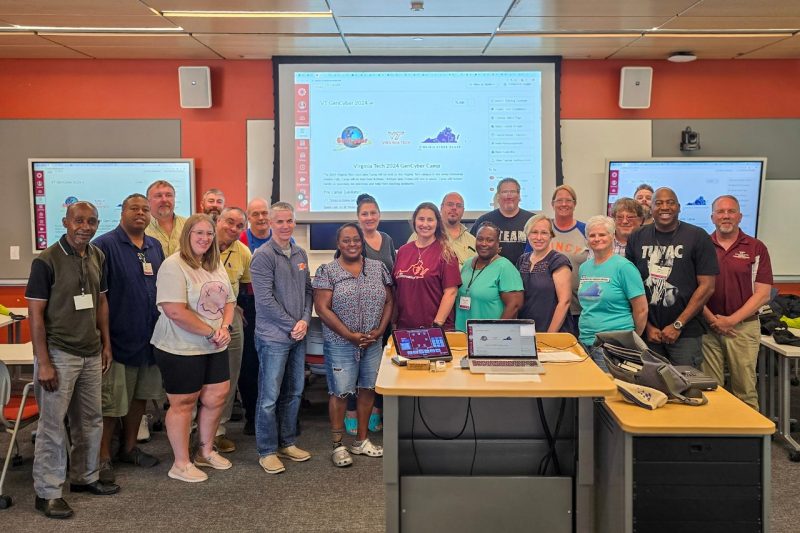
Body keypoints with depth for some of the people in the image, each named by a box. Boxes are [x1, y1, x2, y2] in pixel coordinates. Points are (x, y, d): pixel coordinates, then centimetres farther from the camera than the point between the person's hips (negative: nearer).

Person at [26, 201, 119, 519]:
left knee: (91, 420, 15)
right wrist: (43, 363, -15)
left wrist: (106, 344, 12)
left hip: (92, 354, 6)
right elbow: (35, 315, -12)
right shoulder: (46, 261, -13)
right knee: (52, 424, 3)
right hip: (59, 355, -6)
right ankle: (47, 492, 15)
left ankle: (86, 477, 31)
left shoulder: (98, 257, 5)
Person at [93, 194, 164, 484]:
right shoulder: (105, 245, -10)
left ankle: (129, 447, 31)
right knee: (111, 401, 0)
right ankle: (103, 457, 14)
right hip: (118, 337, -6)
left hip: (149, 338, 7)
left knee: (140, 395, 16)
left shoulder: (155, 247, 10)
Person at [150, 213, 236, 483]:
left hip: (215, 348, 7)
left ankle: (206, 451, 33)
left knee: (216, 397, 12)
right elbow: (175, 311, -25)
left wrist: (225, 327, -8)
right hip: (181, 349, -7)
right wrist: (211, 332, -18)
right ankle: (181, 464, 20)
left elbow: (228, 301, 13)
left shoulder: (216, 266, 9)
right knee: (183, 403, 5)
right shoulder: (174, 266, -17)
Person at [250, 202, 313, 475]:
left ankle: (288, 443, 27)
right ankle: (267, 451, 11)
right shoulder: (263, 255, -11)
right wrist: (292, 325, -12)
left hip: (298, 335, 7)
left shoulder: (300, 254, 10)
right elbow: (265, 300, -15)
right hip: (274, 336, -7)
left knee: (294, 393, 14)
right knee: (270, 396, 0)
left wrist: (305, 320, -3)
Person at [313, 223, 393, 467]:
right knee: (340, 393, 2)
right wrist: (350, 335, -15)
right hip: (340, 344, -4)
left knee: (368, 390, 11)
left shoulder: (378, 268, 5)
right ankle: (338, 446, 16)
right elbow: (322, 308, -11)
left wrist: (380, 330, -6)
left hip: (373, 343, 4)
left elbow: (389, 302, 8)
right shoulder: (327, 271, -6)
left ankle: (361, 441, 26)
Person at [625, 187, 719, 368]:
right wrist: (647, 326, -1)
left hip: (685, 334, -2)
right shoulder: (637, 238, 7)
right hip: (647, 333, 2)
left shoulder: (698, 237, -2)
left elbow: (707, 286, -6)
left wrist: (678, 325, -9)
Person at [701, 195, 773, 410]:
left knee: (745, 391, 2)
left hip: (744, 327, -1)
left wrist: (731, 320, -9)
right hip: (708, 327, 1)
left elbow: (763, 294, -2)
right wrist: (712, 319, -7)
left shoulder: (756, 248, 3)